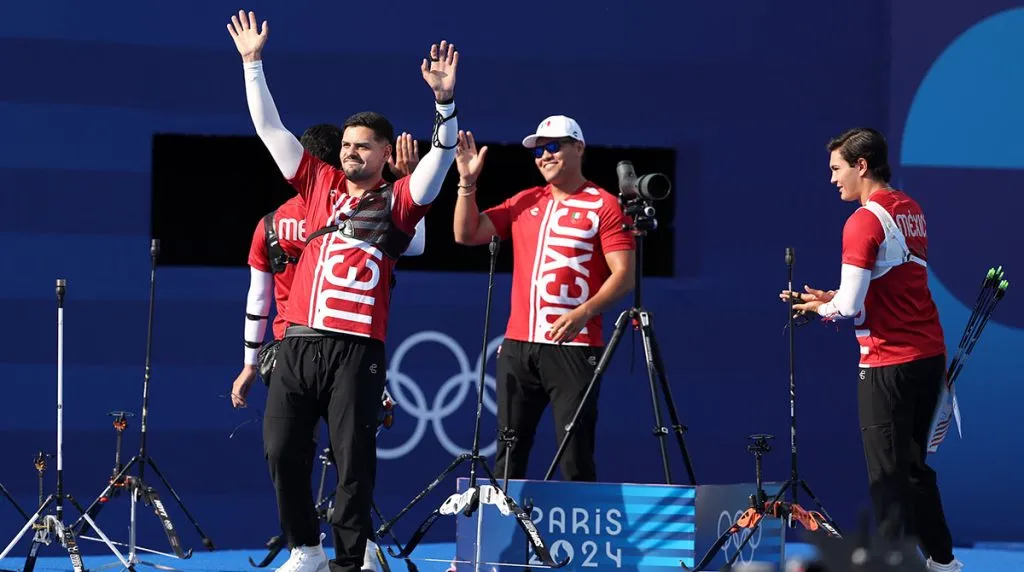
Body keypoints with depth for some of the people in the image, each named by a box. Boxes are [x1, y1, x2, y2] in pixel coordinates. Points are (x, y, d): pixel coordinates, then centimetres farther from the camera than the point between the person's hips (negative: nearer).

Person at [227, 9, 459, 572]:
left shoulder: (397, 200, 7)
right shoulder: (319, 184, 17)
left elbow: (440, 158, -7)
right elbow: (269, 128, 19)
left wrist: (444, 101, -21)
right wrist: (252, 63, 17)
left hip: (355, 350, -4)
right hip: (298, 342, 4)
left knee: (353, 459, -3)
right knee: (282, 449, 1)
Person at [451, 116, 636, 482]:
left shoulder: (603, 205, 0)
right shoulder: (525, 203, 16)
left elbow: (624, 274, -7)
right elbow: (466, 234, 14)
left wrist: (584, 313, -21)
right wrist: (467, 183, 1)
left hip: (573, 346, -5)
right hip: (518, 345, 5)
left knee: (575, 458, -9)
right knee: (508, 456, 6)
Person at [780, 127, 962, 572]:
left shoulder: (864, 221, -16)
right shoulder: (911, 210, 10)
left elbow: (850, 306, -18)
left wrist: (822, 308, 3)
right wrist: (832, 298, 13)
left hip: (888, 363, -8)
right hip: (930, 353, 8)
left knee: (887, 473, -2)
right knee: (913, 463, 20)